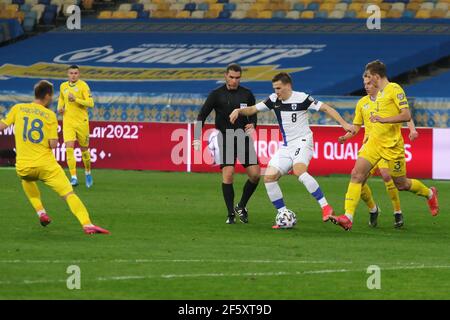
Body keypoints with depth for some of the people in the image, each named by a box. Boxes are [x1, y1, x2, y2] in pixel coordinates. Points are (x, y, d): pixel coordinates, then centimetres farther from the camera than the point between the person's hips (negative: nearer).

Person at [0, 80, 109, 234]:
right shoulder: (49, 115, -2)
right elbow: (53, 144, -8)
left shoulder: (18, 109, 3)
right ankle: (87, 224, -21)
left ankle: (41, 212, 25)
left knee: (27, 179, 38)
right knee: (69, 194, -3)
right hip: (46, 165, -3)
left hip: (23, 168, 3)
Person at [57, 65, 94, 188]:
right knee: (69, 148, -13)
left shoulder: (83, 85, -7)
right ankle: (73, 178, -14)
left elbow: (91, 103, -14)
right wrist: (60, 108, 7)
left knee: (84, 149, 9)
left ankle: (88, 173, 34)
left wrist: (76, 100, -25)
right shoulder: (63, 86, 7)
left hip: (82, 122, -3)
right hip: (68, 122, 3)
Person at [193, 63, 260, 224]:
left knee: (255, 174, -5)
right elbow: (202, 115, -1)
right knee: (228, 174, -16)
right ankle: (231, 214, -4)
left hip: (243, 138, 3)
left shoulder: (247, 94, 6)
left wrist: (252, 125, -6)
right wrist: (197, 137, -12)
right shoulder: (217, 94, -1)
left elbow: (253, 114, 17)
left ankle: (241, 206, 18)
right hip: (225, 139, -3)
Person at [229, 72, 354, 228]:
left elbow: (325, 108, -10)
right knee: (269, 177, -5)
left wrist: (344, 124, -17)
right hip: (286, 146, 7)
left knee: (299, 171, -33)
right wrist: (239, 111, -7)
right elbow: (253, 109, 13)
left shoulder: (301, 98, -11)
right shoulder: (274, 100, 6)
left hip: (302, 142, -7)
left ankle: (325, 207, -31)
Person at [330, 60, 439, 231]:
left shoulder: (394, 89, -12)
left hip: (392, 145, -7)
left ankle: (429, 194, 37)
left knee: (401, 184, 7)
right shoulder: (380, 92, 14)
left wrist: (383, 119, -27)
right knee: (357, 175, -11)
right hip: (374, 142, 7)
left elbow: (406, 115, -19)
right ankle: (348, 217, -15)